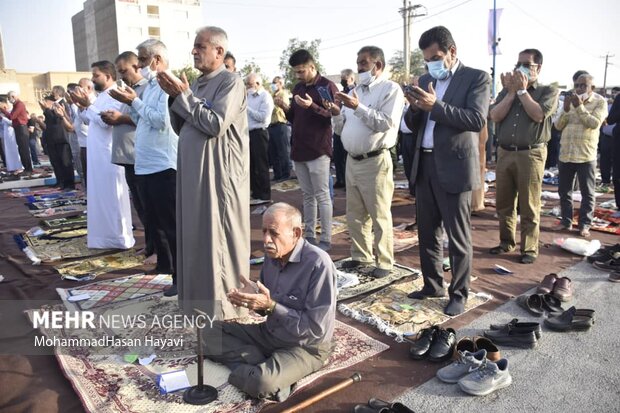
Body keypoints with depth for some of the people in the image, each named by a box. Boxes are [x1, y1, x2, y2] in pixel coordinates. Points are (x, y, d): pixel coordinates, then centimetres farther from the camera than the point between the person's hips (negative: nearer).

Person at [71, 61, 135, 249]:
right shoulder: (102, 95, 17)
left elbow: (106, 121, -23)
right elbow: (90, 120, 19)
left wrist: (88, 105, -20)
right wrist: (81, 106, 4)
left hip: (109, 155, -9)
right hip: (98, 154, 9)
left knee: (113, 195, -4)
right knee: (101, 194, 14)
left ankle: (120, 237, 4)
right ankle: (107, 232, 25)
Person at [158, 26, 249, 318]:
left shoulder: (231, 82, -9)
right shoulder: (197, 83, 16)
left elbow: (216, 124, -21)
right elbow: (181, 128, 16)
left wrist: (184, 96, -13)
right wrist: (175, 97, 1)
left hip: (220, 175, -8)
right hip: (194, 173, 8)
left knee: (220, 237, -1)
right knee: (198, 235, 13)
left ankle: (227, 304, 12)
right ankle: (203, 293, 27)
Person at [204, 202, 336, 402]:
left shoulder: (318, 264, -27)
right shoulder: (272, 254, -3)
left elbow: (316, 329, -25)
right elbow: (267, 306, 8)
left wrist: (271, 306, -28)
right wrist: (252, 296, -15)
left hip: (305, 346, -8)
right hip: (270, 332, 8)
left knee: (262, 382, -34)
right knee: (211, 331, 1)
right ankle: (263, 365, -11)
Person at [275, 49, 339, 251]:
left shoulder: (327, 86, -5)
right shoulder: (298, 88, 15)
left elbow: (335, 116, -11)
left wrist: (312, 106, -23)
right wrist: (286, 108, 0)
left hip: (318, 150, -7)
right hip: (299, 150, 7)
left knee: (322, 196, -3)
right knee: (307, 196, 12)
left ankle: (326, 240, 3)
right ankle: (309, 235, 19)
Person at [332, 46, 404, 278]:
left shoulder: (391, 89, -5)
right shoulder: (355, 90, 17)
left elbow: (387, 123, -18)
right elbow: (344, 124, 17)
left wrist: (358, 107, -20)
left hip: (375, 161, -7)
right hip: (352, 160, 7)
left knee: (379, 215, -1)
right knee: (354, 214, 13)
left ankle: (384, 262, 10)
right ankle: (360, 256, 26)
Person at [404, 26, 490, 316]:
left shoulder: (476, 78, -3)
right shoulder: (426, 80, 15)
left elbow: (477, 120, -17)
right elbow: (413, 125, 14)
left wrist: (435, 106, -22)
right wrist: (415, 108, -8)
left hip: (454, 168, -6)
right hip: (424, 166, 7)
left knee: (458, 237, 2)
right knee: (427, 232, 14)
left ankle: (459, 294, 15)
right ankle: (433, 284, 29)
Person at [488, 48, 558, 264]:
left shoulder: (548, 91, 4)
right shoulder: (507, 90, 13)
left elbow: (538, 115, -15)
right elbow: (495, 116, -1)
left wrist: (522, 90, -7)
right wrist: (511, 92, -4)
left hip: (531, 154, -4)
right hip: (505, 153, 4)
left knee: (528, 206, 0)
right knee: (503, 203, 11)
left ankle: (529, 248, 10)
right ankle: (506, 242, 25)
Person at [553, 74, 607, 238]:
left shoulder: (600, 102, -2)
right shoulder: (570, 100, 10)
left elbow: (594, 123, -16)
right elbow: (558, 126, 5)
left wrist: (579, 107, -19)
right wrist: (566, 109, -10)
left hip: (586, 155, -4)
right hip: (565, 154, 4)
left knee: (587, 193, 3)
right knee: (564, 191, 10)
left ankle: (585, 224, 12)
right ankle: (566, 221, 21)